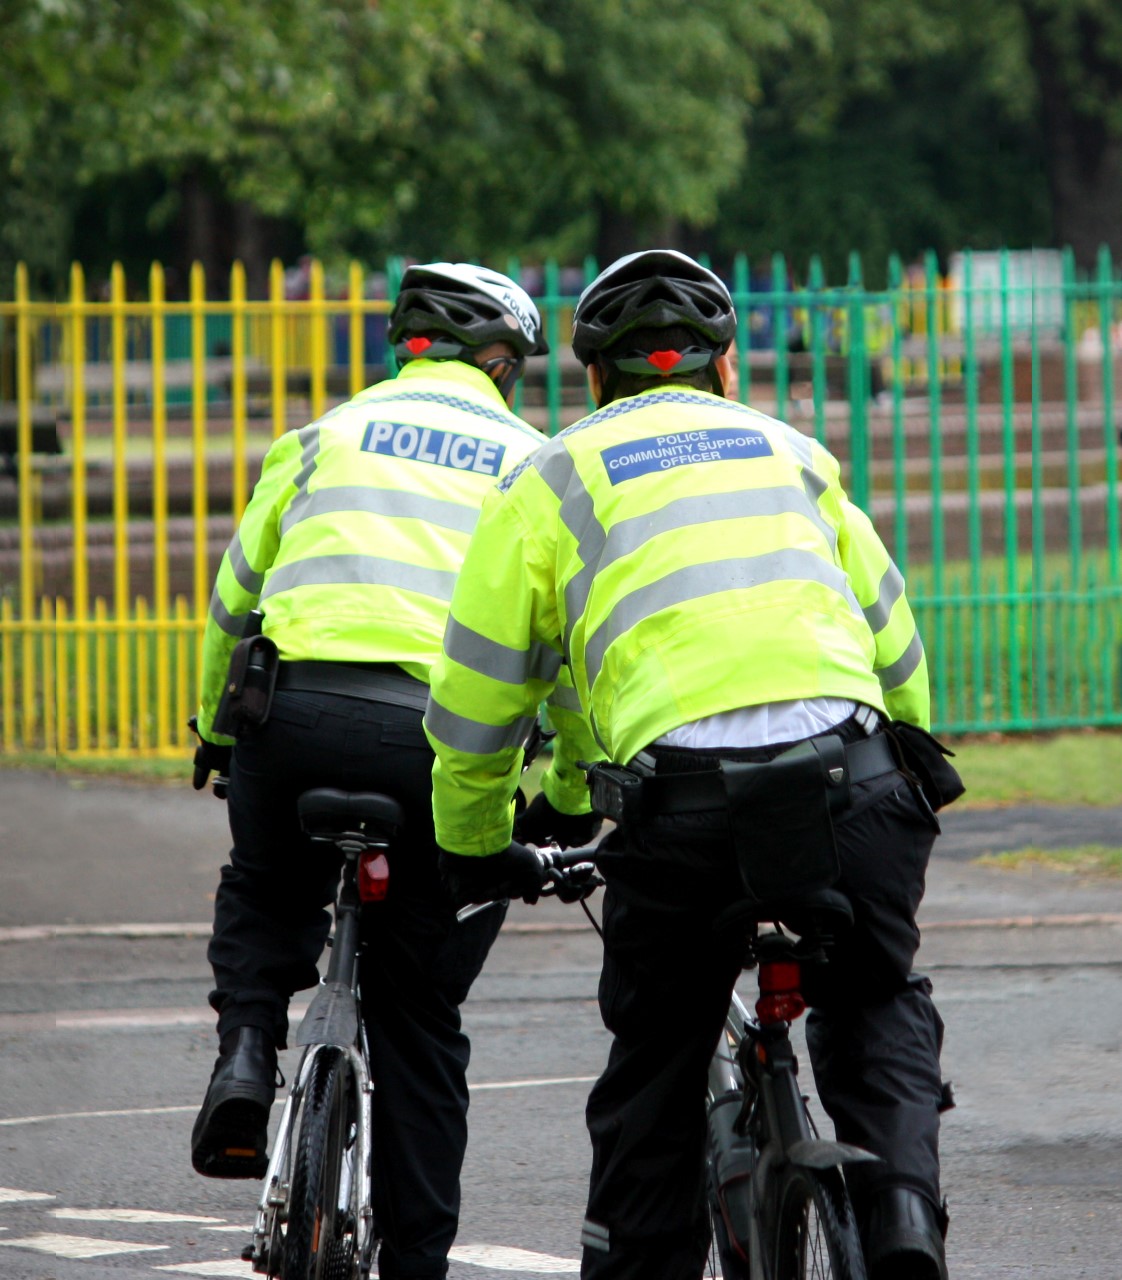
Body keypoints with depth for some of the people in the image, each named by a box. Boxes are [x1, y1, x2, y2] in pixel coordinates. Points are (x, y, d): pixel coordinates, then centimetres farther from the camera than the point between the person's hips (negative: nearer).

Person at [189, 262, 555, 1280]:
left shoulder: (326, 436, 19)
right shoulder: (531, 462, 16)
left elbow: (235, 598, 22)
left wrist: (214, 733, 36)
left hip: (296, 709, 1)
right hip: (444, 735, -1)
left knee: (265, 892, 32)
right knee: (419, 1024, 10)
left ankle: (248, 1050, 4)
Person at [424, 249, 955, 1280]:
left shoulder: (550, 479, 17)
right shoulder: (792, 453, 26)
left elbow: (475, 693, 16)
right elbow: (894, 644, 29)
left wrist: (473, 850, 29)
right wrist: (905, 774, 45)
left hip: (680, 799, -2)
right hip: (848, 765, 2)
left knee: (655, 1075, 13)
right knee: (875, 1004, 23)